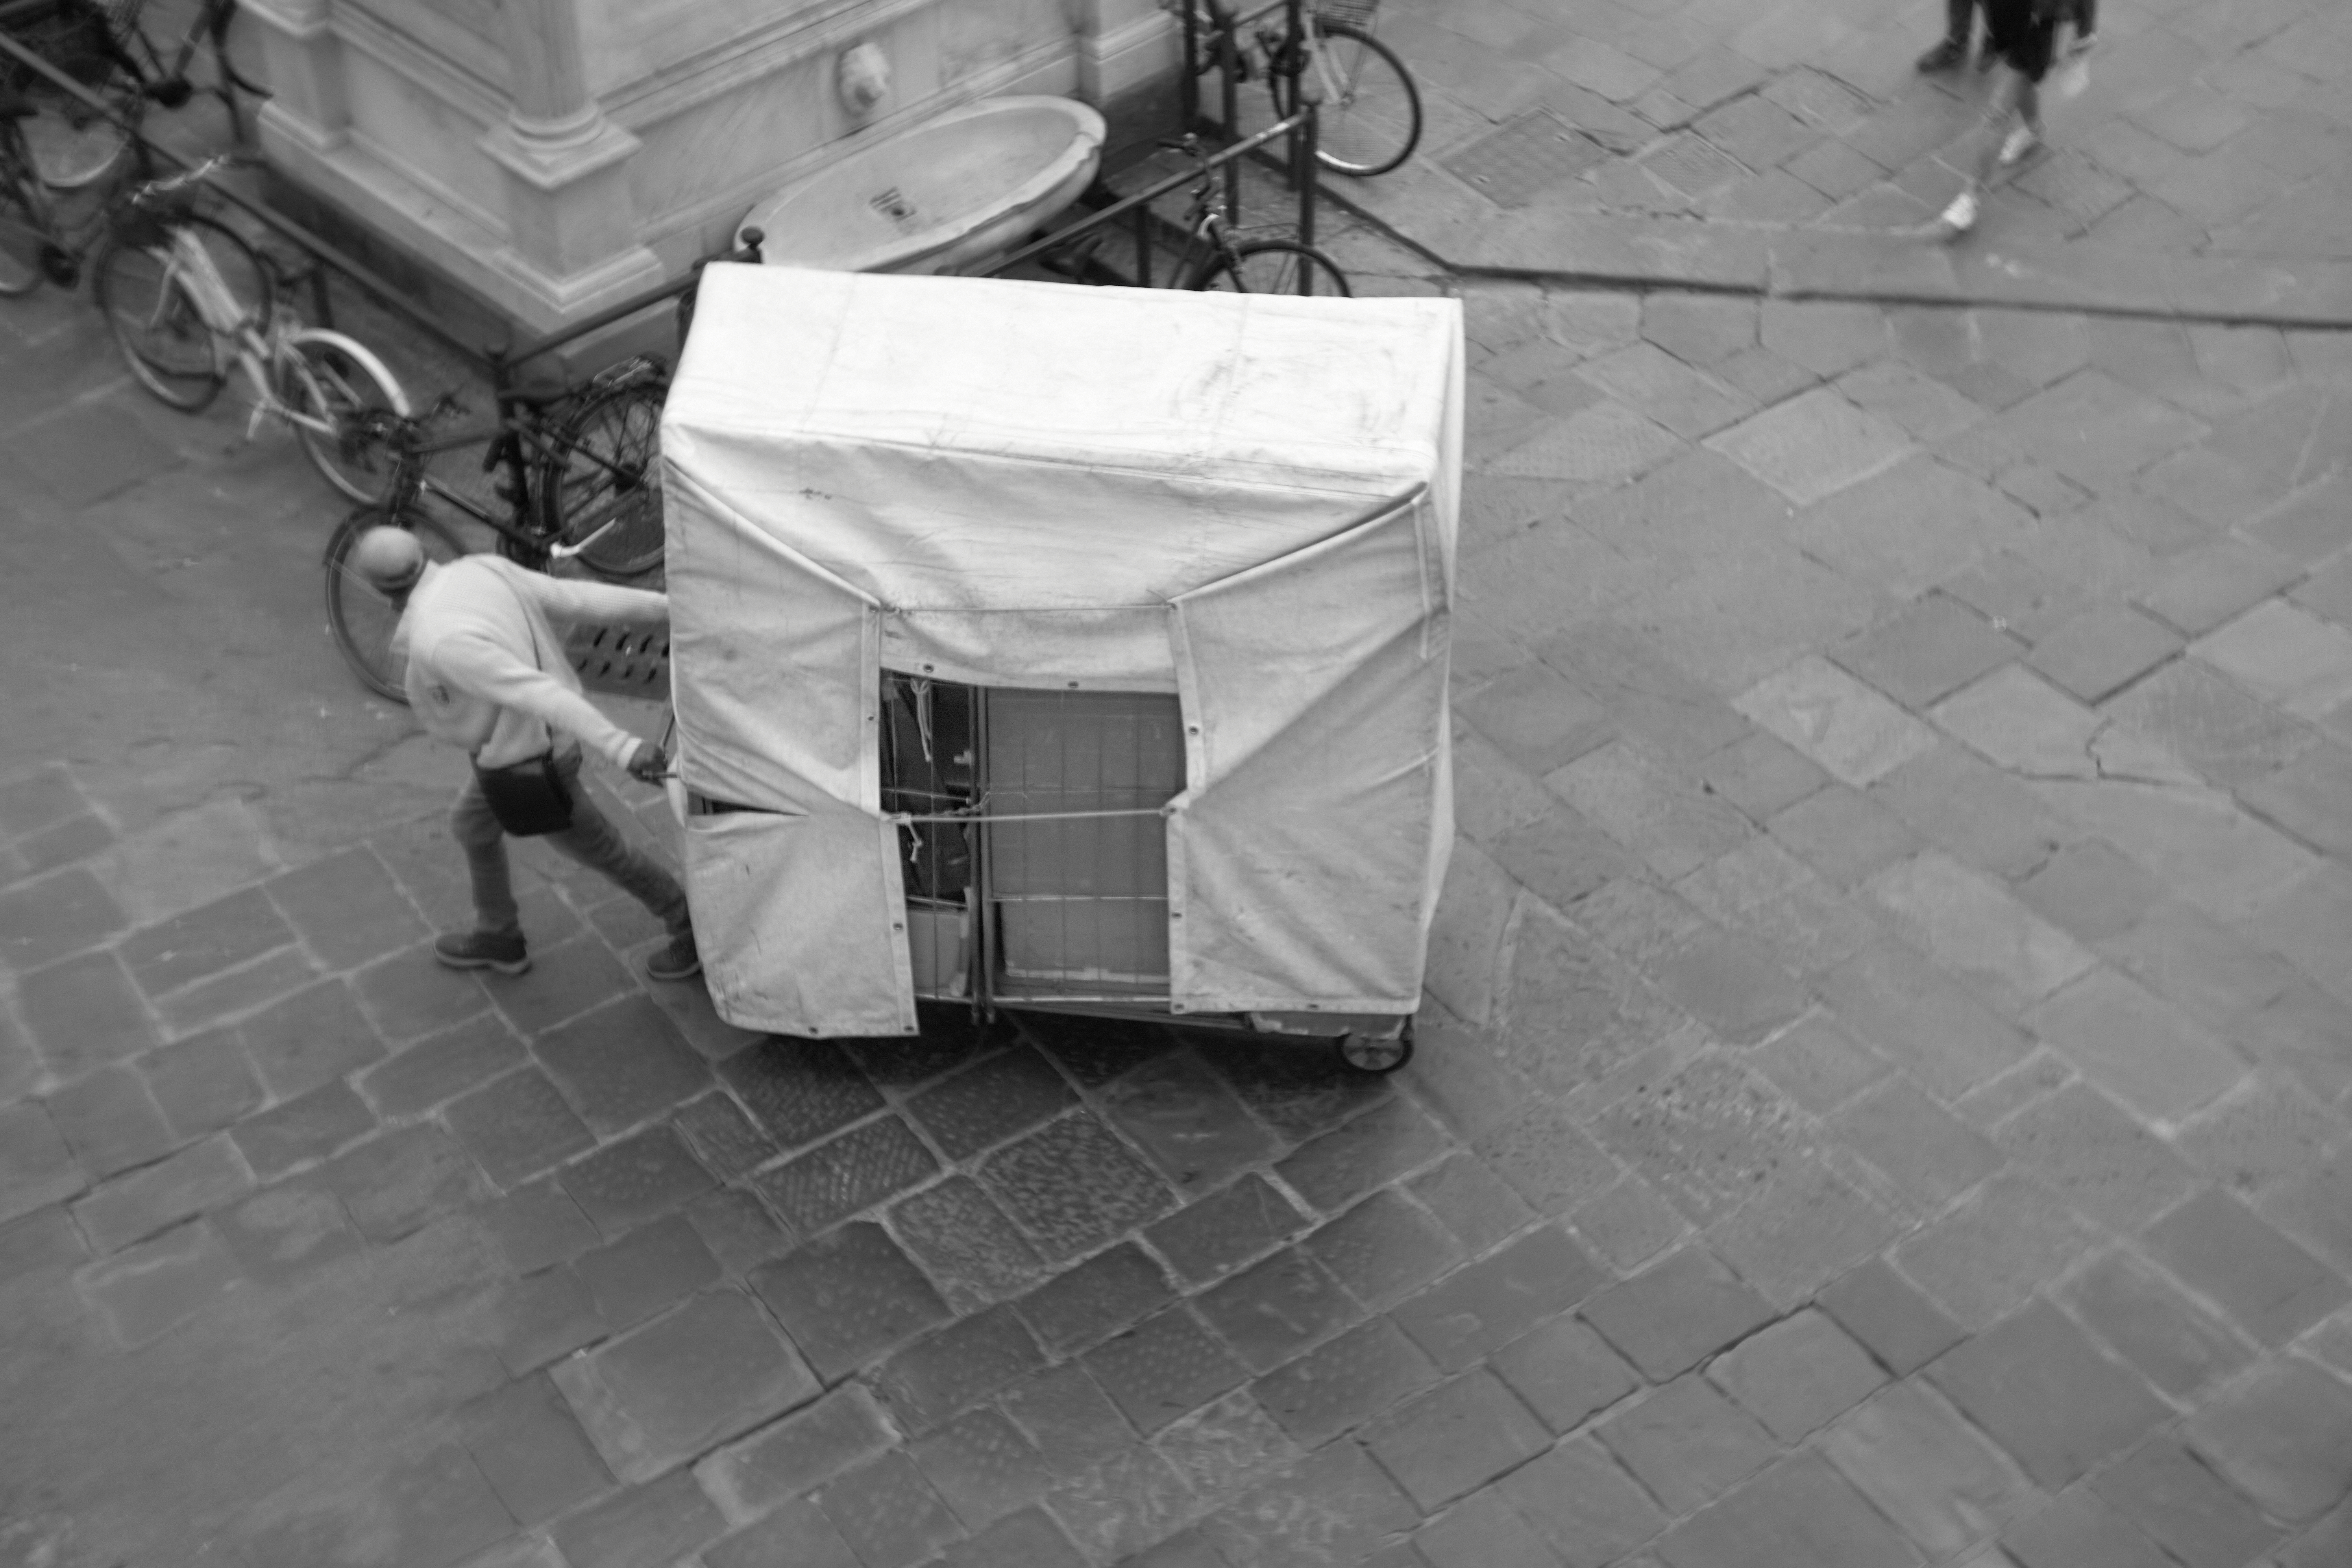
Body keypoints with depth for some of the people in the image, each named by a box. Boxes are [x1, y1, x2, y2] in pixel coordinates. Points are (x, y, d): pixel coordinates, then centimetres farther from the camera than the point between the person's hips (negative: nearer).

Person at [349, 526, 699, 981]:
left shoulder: (439, 641, -34)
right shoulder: (483, 570, -11)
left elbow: (537, 693, -41)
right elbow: (579, 598, -8)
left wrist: (620, 748, -46)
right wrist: (668, 607, -3)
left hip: (531, 769, -8)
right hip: (534, 737, 8)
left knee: (602, 852, 15)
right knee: (471, 824, 30)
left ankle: (693, 934, 36)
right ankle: (498, 937, 51)